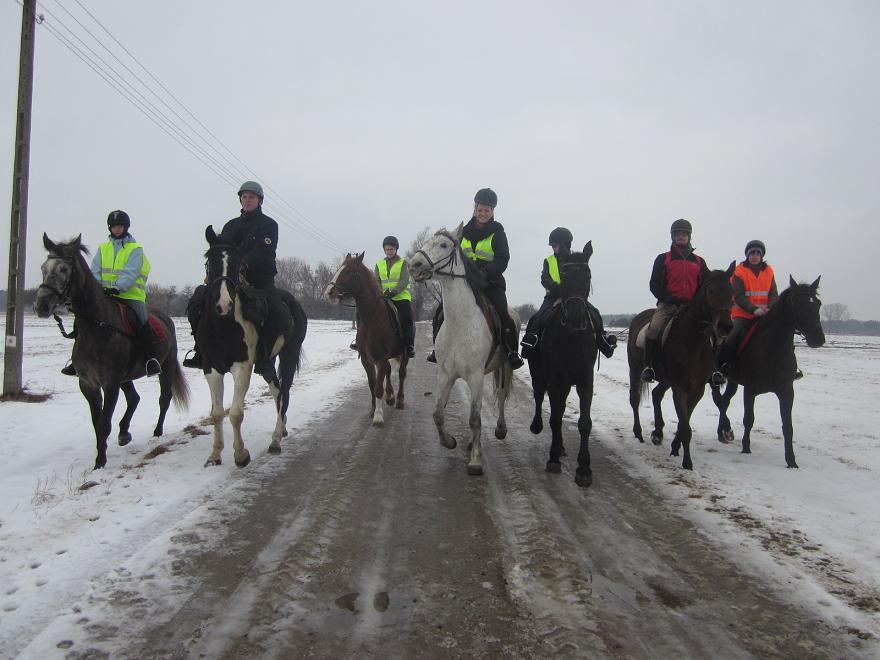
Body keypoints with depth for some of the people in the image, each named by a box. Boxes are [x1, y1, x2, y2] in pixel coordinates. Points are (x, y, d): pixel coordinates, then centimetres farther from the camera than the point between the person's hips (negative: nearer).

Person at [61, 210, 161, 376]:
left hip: (130, 295, -4)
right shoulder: (103, 249, 18)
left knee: (141, 321, -27)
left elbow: (130, 273, -10)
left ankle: (151, 359, -26)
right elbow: (95, 272, 11)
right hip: (104, 296, 5)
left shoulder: (135, 250, 4)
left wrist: (117, 287, -26)